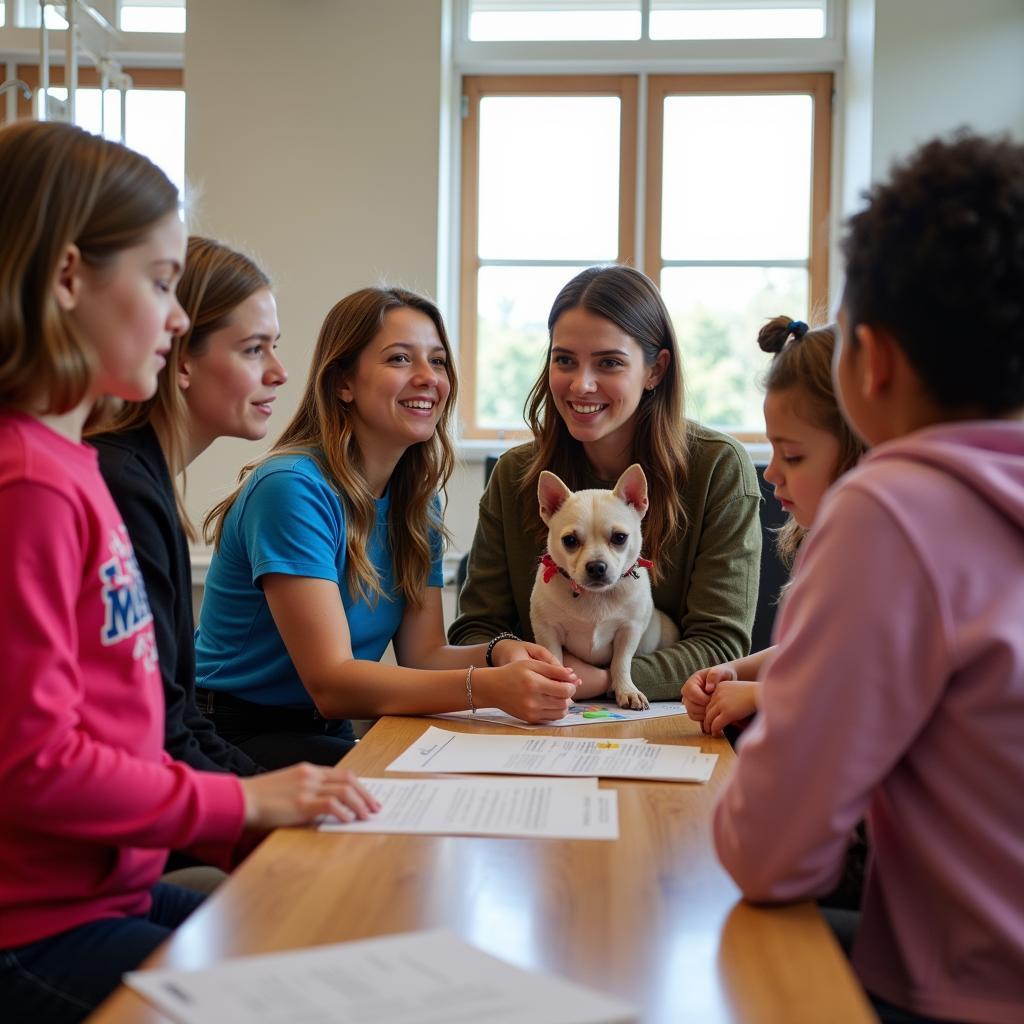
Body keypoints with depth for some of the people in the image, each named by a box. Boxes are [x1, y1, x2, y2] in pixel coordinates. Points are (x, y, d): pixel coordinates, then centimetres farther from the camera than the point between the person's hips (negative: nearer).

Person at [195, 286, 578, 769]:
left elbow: (423, 652, 1)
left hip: (327, 733, 7)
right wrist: (485, 687, -36)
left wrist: (501, 655, -20)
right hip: (237, 738, -7)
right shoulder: (293, 488, -19)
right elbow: (331, 683, -25)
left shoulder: (417, 497, 7)